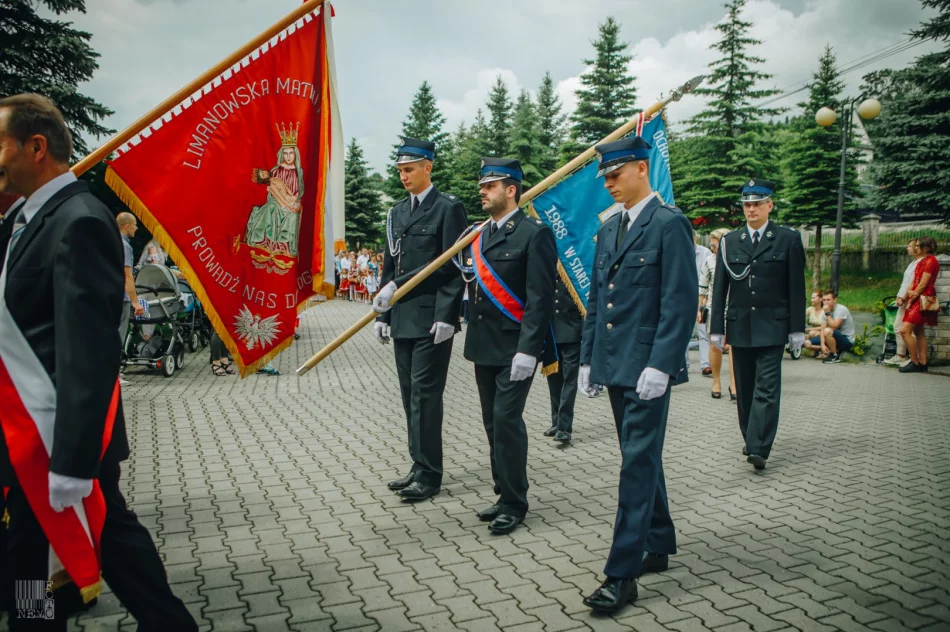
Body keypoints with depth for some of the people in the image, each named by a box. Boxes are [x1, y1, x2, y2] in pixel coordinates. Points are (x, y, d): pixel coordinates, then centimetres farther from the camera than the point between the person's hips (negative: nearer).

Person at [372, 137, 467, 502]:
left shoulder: (448, 208, -5)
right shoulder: (397, 212, 16)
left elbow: (452, 266, -11)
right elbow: (389, 266, 17)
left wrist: (445, 316, -18)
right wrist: (382, 313, 12)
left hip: (431, 320, -7)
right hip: (402, 320, 7)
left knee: (424, 395, -5)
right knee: (411, 395, 11)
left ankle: (429, 475, 5)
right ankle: (419, 466, 22)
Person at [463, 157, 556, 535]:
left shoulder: (534, 233, -9)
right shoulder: (480, 234, 13)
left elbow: (540, 298, -16)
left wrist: (527, 349, -22)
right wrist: (472, 338, 11)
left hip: (514, 348, -7)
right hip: (484, 346, 8)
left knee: (507, 419, -8)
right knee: (493, 422, 13)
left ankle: (514, 504, 6)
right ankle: (504, 493, 26)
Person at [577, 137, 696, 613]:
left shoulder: (669, 224, -9)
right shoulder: (609, 229, 15)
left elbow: (680, 302, -15)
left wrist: (660, 365, -20)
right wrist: (587, 357, 13)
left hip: (647, 367, -8)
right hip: (614, 365, 8)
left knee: (638, 464, -5)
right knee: (640, 458, 17)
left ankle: (622, 574, 1)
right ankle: (659, 546, 32)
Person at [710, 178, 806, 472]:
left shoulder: (788, 239, 1)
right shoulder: (729, 242, 7)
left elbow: (796, 288, 0)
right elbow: (719, 289, 7)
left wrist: (797, 329, -3)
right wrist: (717, 328, 3)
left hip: (772, 326, -3)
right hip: (739, 326, 3)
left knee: (767, 388, -8)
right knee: (745, 389, 11)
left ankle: (759, 449, -11)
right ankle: (751, 439, 24)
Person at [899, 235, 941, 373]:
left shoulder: (930, 261, -12)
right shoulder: (923, 261, 17)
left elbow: (923, 284, -17)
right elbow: (914, 281, 13)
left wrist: (912, 296, -10)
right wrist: (908, 293, -3)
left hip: (923, 300, -10)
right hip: (917, 300, 10)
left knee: (905, 330, -15)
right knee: (918, 332, 11)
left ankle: (915, 363, -8)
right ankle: (923, 363, 14)